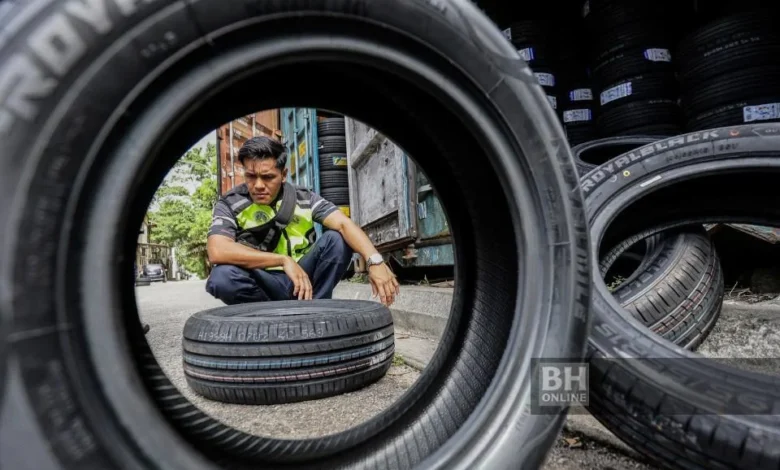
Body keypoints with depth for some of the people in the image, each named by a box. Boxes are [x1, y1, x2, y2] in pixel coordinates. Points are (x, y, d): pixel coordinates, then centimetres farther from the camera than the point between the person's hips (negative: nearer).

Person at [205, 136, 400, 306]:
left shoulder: (305, 198, -4)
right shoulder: (229, 205, -9)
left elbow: (344, 224, -18)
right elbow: (217, 251, -26)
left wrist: (375, 260, -36)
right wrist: (283, 260, -30)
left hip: (304, 281, 2)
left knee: (337, 239, -18)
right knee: (223, 277, -32)